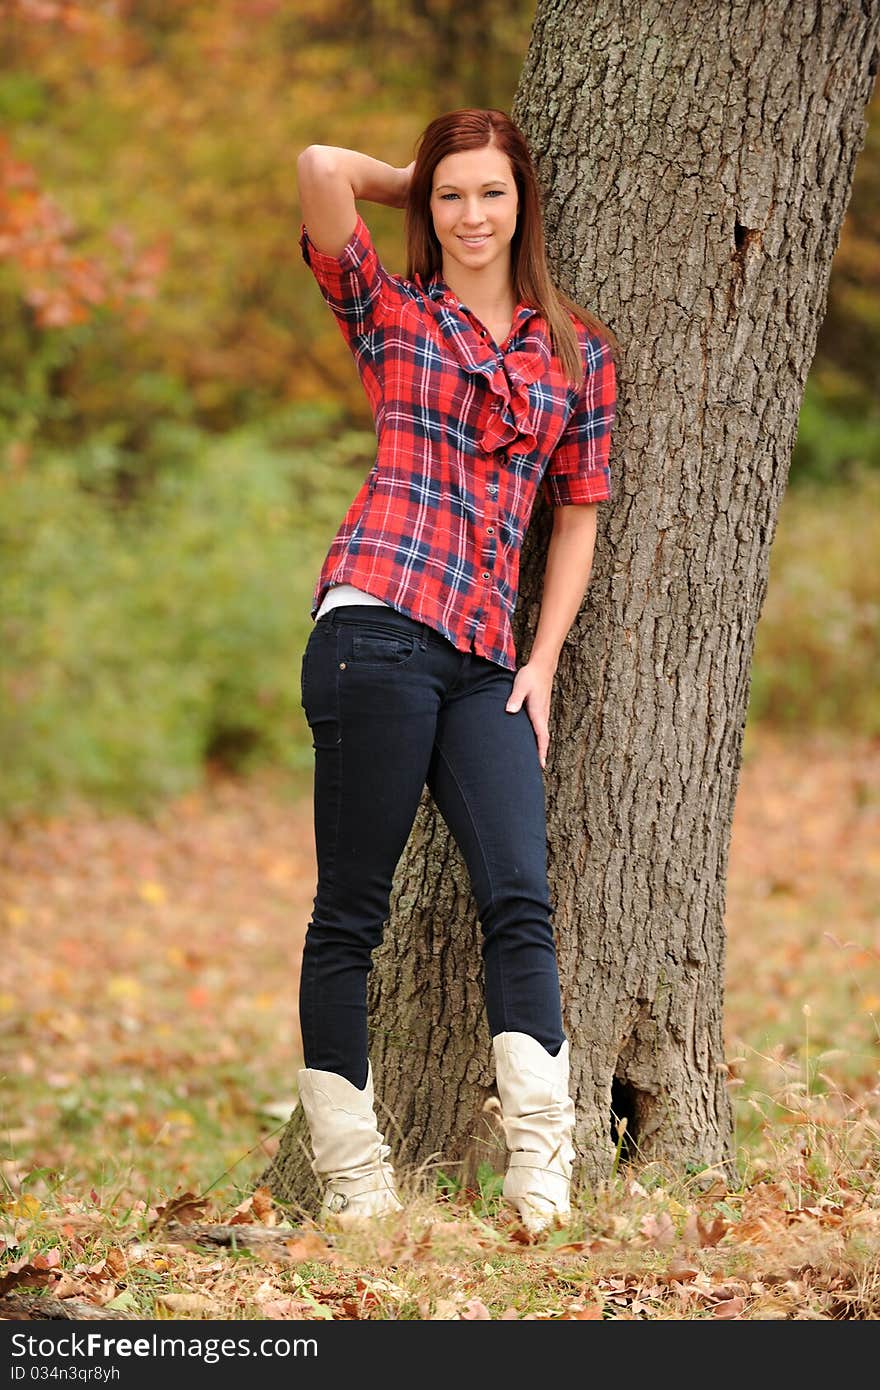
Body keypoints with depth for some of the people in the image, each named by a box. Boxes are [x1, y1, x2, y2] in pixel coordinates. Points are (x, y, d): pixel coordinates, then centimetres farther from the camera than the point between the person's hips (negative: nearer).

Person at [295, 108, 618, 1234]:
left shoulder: (577, 347, 18)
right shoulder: (389, 311, 10)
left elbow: (578, 516, 18)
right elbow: (321, 168, -4)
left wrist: (542, 663, 8)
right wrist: (416, 183, 15)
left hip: (486, 657, 3)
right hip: (377, 623, -3)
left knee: (521, 899, -10)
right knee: (351, 909, -2)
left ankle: (543, 1177, -12)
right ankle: (351, 1178, 2)